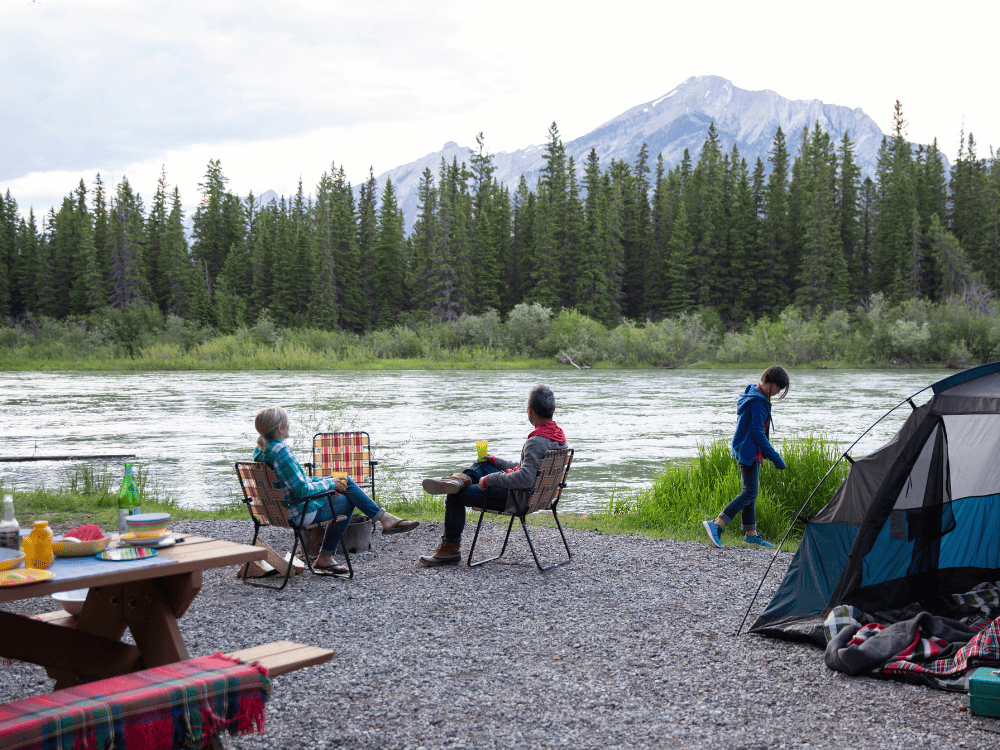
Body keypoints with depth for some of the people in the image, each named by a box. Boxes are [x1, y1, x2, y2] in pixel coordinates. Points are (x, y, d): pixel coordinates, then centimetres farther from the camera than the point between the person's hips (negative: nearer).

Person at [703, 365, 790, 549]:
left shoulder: (751, 396, 13)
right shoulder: (758, 402, -18)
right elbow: (758, 433, -21)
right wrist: (775, 458, -18)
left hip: (744, 450, 11)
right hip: (749, 452, -11)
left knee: (750, 493, 13)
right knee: (750, 493, -11)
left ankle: (751, 533, 18)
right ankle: (716, 525, -16)